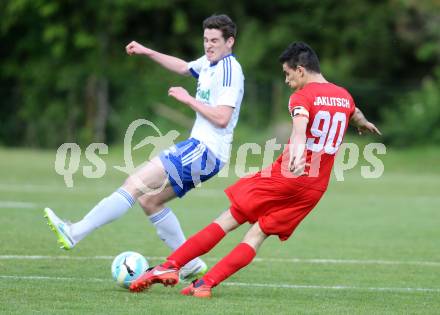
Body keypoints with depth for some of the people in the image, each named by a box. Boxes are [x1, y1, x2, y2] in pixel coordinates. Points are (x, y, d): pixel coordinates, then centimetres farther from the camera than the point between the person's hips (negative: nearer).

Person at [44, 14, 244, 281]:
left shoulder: (230, 70, -14)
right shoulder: (209, 62, 15)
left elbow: (222, 118, -23)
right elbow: (184, 67, 38)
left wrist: (188, 99, -14)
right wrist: (147, 52, 34)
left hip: (205, 151, -10)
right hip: (202, 150, 10)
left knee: (136, 184, -16)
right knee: (149, 199, 13)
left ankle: (74, 233, -20)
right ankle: (191, 264, 14)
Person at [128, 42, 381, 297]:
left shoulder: (303, 97, -7)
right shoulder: (344, 97, 14)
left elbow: (300, 124, -30)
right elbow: (355, 115, 39)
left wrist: (297, 153, -50)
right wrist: (364, 124, 63)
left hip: (287, 176, -5)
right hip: (315, 188, 5)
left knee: (228, 220, 3)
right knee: (258, 235, 7)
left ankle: (170, 267, -1)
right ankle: (206, 284, -6)